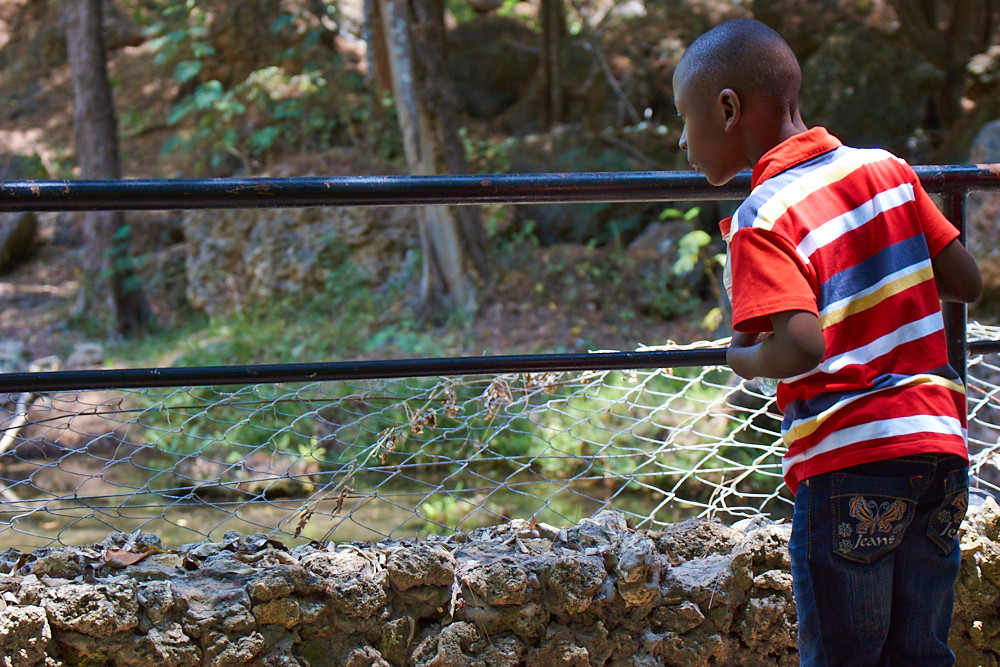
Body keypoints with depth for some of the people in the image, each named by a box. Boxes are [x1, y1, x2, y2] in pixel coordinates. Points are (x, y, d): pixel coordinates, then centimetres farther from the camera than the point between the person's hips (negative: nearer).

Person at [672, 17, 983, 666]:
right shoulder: (887, 169, 6)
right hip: (940, 444, 6)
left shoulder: (762, 221, -12)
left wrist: (744, 358, -3)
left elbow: (802, 347, -24)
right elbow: (968, 284, 9)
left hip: (849, 464, -6)